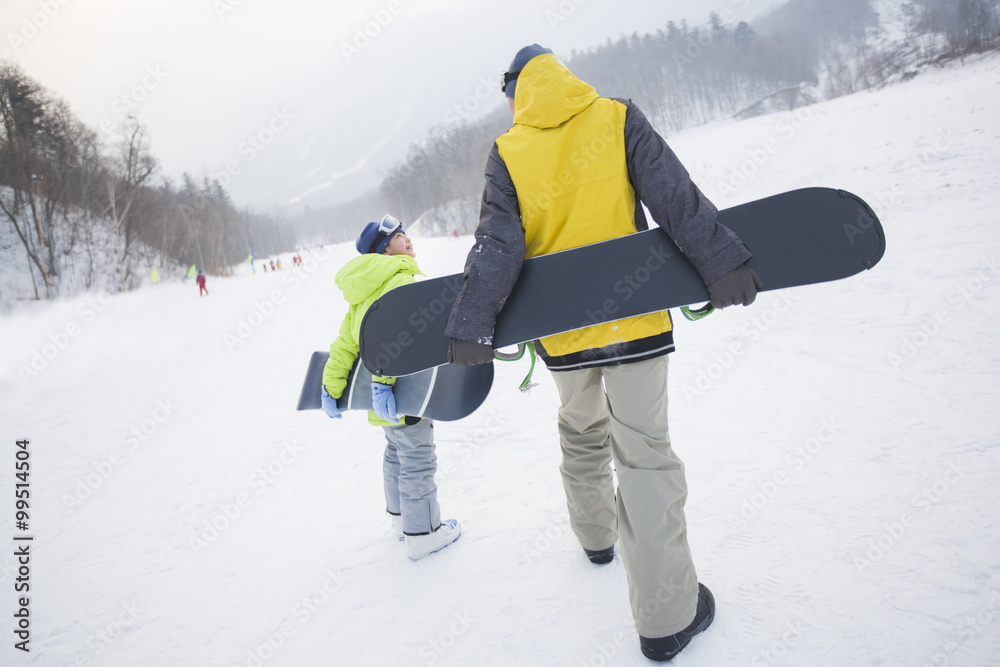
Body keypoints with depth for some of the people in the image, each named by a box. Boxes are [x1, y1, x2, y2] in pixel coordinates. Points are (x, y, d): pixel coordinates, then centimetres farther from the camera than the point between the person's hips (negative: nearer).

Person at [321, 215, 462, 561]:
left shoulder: (364, 292, 14)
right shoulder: (403, 281, -15)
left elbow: (345, 342, 10)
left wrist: (331, 388, 8)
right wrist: (384, 381, -36)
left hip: (383, 393, 10)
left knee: (397, 452, 24)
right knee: (417, 461, 1)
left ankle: (401, 518, 39)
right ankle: (422, 534, 12)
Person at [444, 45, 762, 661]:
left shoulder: (507, 152, 2)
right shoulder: (618, 119, 1)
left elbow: (497, 244, -8)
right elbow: (674, 196, -9)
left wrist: (472, 324, -11)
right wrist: (720, 262, -13)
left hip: (562, 330, 2)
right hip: (632, 317, -1)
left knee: (581, 432, 25)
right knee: (644, 451, 1)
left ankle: (596, 535, 45)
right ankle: (667, 615, 5)